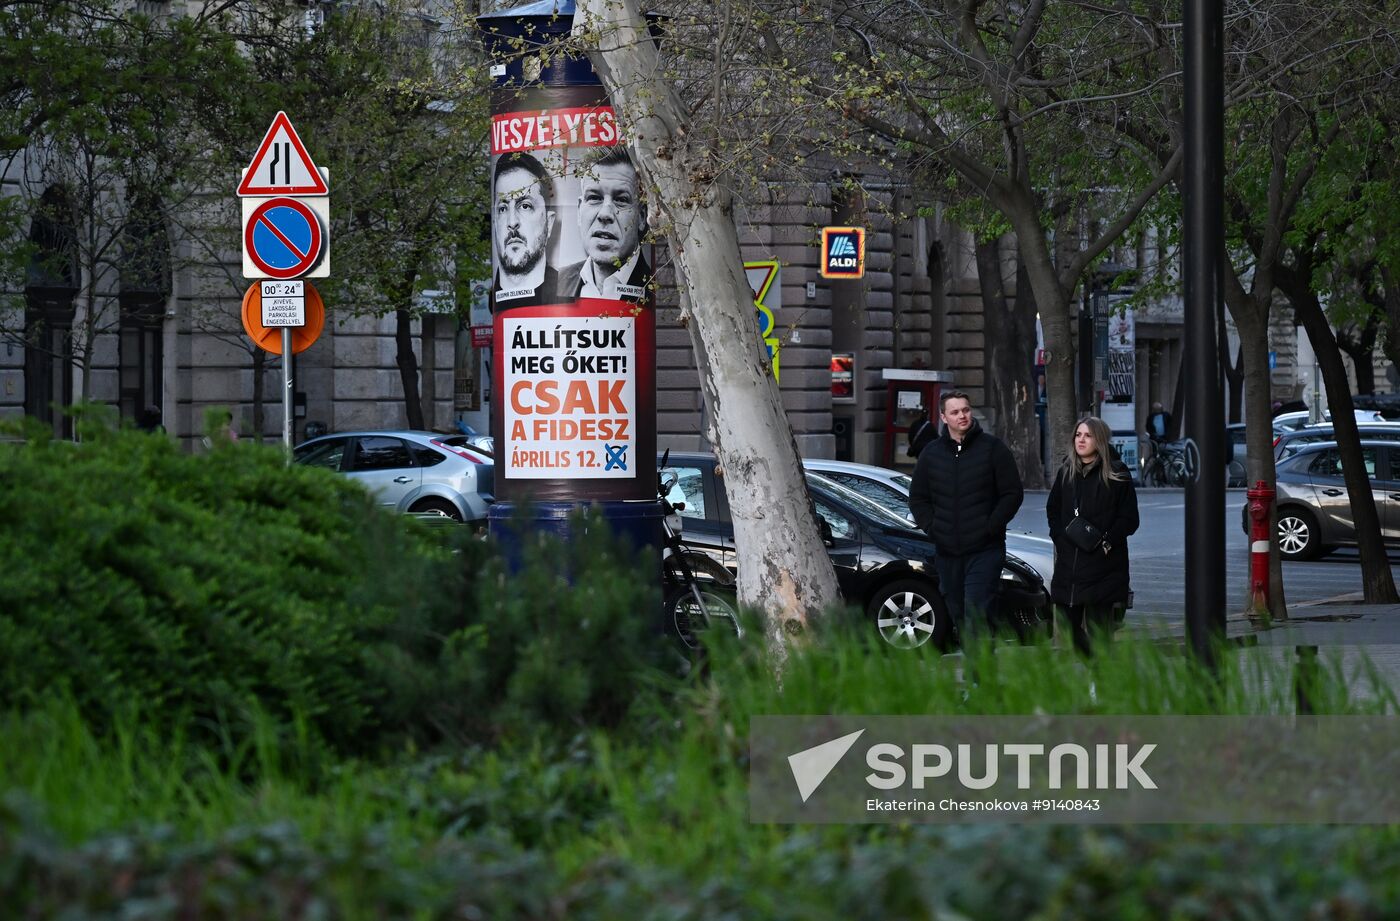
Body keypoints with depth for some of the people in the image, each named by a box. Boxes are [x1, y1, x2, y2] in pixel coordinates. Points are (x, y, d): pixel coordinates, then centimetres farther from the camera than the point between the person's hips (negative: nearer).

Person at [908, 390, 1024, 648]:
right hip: (947, 552, 5)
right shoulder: (932, 453, 10)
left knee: (975, 614, -16)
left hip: (984, 550, -5)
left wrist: (990, 527, -10)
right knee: (958, 615, 10)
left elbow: (1012, 494, -2)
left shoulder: (992, 447, -1)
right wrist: (930, 527, 2)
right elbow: (917, 497, 17)